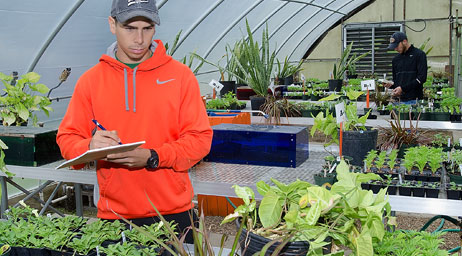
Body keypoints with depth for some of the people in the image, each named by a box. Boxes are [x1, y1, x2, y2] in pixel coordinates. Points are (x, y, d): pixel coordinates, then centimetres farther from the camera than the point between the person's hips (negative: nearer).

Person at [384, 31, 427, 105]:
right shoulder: (396, 59, 16)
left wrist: (403, 88, -17)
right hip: (401, 100, 5)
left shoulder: (419, 54, -3)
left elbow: (422, 78, -12)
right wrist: (392, 85, -1)